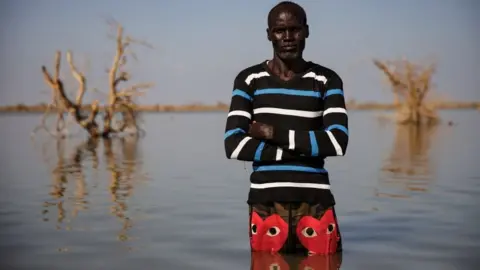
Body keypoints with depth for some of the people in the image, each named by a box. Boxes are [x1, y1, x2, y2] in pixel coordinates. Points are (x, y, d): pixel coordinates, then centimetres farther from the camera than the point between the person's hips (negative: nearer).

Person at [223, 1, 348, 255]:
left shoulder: (327, 80, 6)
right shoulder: (249, 80, 4)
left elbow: (337, 142, -9)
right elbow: (234, 146, -8)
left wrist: (275, 134, -10)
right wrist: (301, 149, -11)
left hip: (316, 204, 0)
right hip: (266, 205, 0)